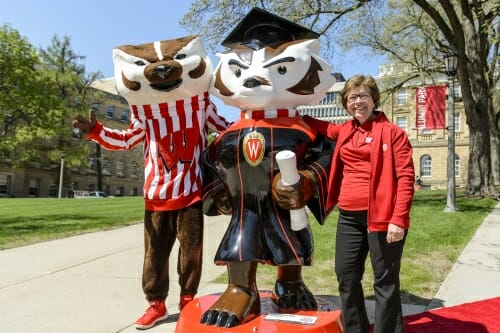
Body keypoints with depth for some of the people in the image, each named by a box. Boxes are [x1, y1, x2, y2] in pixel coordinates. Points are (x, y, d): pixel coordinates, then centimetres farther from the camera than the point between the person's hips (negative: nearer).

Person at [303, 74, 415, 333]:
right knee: (346, 277, 13)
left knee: (385, 282, 4)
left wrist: (399, 219, -16)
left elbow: (406, 177, -9)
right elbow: (324, 128, 34)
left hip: (382, 217, -6)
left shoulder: (392, 132, -4)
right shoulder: (344, 132, 12)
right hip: (349, 217, 6)